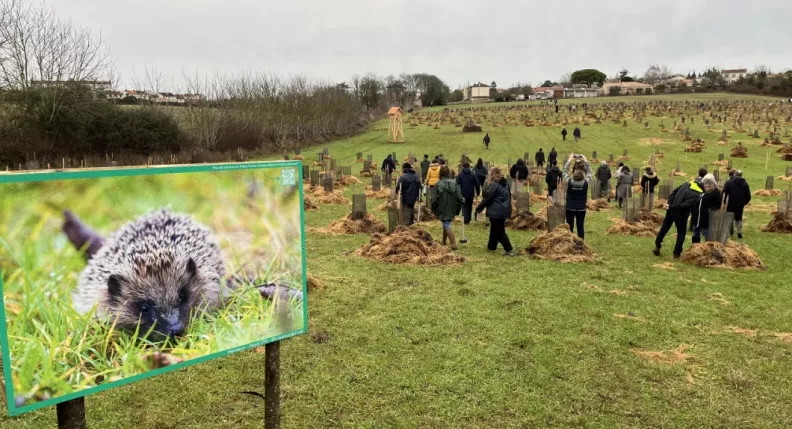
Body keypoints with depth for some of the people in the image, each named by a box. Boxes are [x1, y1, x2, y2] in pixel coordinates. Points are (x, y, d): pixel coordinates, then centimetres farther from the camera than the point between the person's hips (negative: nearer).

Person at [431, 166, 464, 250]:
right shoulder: (454, 183, -1)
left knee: (447, 225, -1)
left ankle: (453, 244, -11)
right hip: (452, 209, 5)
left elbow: (434, 199, -11)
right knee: (446, 224, 20)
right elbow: (459, 197, -1)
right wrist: (458, 209, 11)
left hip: (443, 210, -5)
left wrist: (433, 209, 3)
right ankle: (444, 242, 31)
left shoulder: (438, 185, -13)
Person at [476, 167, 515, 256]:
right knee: (495, 229, 20)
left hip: (496, 212, -9)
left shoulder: (494, 185, -17)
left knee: (499, 231, -3)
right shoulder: (505, 183, 11)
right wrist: (508, 210, 25)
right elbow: (509, 196, 18)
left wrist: (478, 208, -5)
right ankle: (491, 246, 32)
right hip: (504, 211, 9)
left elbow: (487, 198, -16)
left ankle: (508, 249, -6)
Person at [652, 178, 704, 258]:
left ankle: (657, 246, 21)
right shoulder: (699, 195, -17)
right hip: (681, 214, -5)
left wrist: (669, 204, 3)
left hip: (671, 210, 5)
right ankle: (677, 253, 12)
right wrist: (671, 206, -19)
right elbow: (686, 205, -24)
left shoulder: (688, 183, 4)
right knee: (681, 232, 12)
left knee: (664, 228, 18)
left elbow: (674, 192, 4)